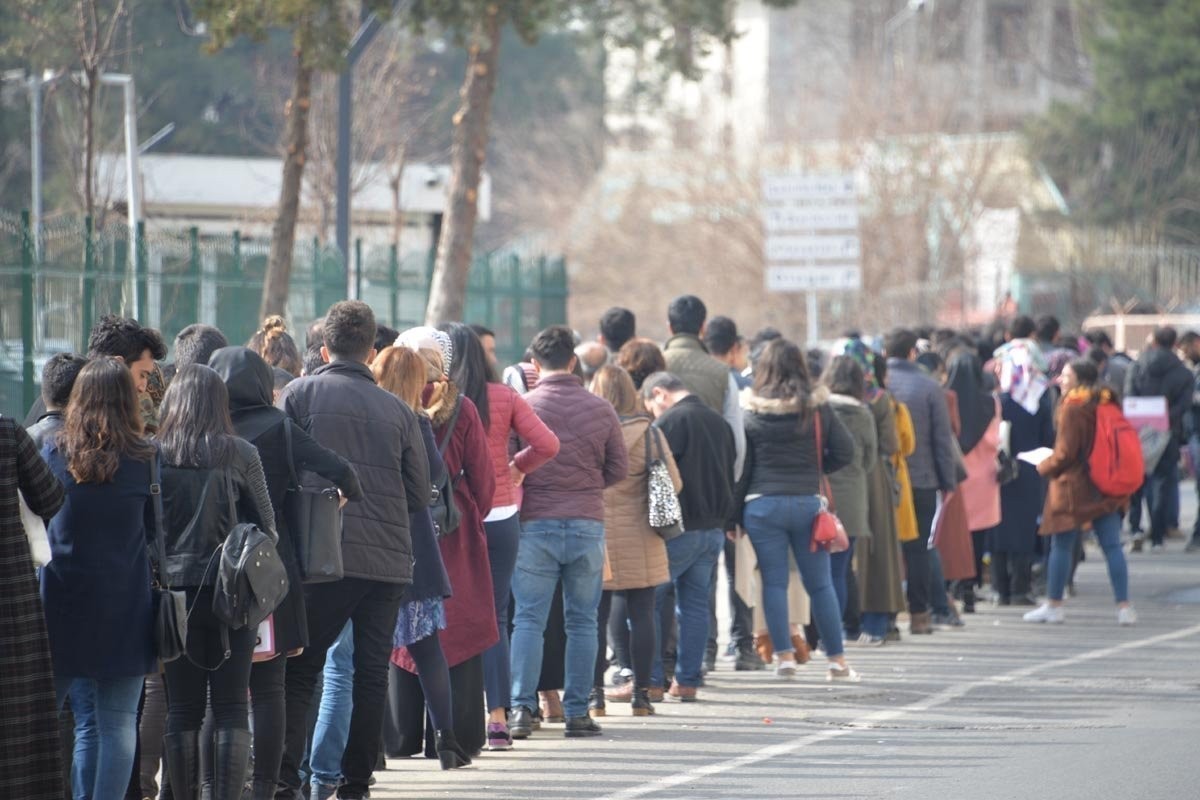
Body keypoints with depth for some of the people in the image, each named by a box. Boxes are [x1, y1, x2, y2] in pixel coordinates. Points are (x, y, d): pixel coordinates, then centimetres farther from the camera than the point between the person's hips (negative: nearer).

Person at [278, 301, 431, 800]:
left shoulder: (300, 394, 1)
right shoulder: (398, 410, 8)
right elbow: (421, 495, 11)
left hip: (328, 554, -2)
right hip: (390, 559, 2)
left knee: (301, 670, 4)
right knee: (372, 674, 8)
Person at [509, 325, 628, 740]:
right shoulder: (600, 409, 2)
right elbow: (619, 468, 7)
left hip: (535, 523, -1)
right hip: (587, 524, 2)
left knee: (529, 619, 2)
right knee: (582, 622, 8)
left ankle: (522, 709, -4)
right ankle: (577, 712, 7)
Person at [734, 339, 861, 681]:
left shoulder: (753, 413, -2)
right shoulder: (819, 408, 1)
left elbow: (741, 466, 1)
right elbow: (845, 452, 2)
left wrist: (734, 513, 7)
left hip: (763, 504, -1)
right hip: (808, 502, 1)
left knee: (774, 582, 4)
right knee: (820, 583, 8)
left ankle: (784, 655, -1)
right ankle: (837, 661, 10)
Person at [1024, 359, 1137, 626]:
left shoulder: (1073, 408, -13)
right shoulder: (1108, 403, 8)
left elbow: (1066, 453, -14)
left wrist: (1044, 468, 3)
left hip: (1074, 487, -6)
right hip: (1107, 488, 6)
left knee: (1061, 546, 4)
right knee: (1112, 546, 3)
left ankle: (1053, 605, 10)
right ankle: (1124, 606, -2)